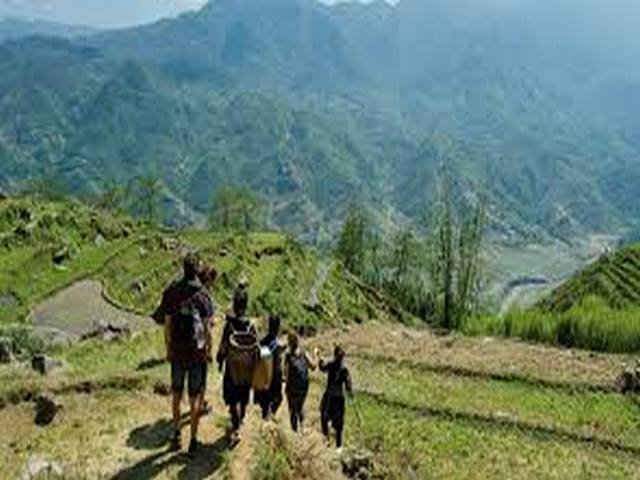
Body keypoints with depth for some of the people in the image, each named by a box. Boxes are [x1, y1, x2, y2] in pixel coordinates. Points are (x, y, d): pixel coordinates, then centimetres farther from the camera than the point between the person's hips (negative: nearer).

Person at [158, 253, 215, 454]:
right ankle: (193, 439, 17)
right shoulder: (203, 296, -15)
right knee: (195, 397, 9)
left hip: (177, 352, 3)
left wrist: (168, 349, 12)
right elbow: (207, 328, -11)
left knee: (177, 395, 19)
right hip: (197, 353, -3)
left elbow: (167, 325, 0)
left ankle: (176, 433, 28)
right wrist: (208, 350, 3)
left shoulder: (171, 294, -7)